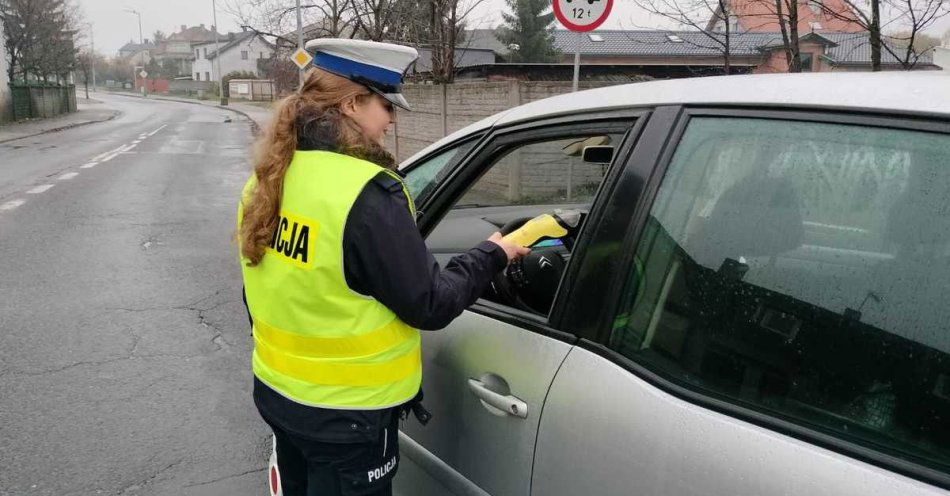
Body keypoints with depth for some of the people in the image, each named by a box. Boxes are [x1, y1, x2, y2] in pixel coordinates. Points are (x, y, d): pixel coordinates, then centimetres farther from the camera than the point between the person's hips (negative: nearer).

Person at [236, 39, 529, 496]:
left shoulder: (268, 179, 0)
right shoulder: (366, 195, -26)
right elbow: (430, 305, -20)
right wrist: (490, 255, -5)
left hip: (276, 391, 7)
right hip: (345, 415, -7)